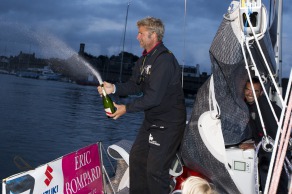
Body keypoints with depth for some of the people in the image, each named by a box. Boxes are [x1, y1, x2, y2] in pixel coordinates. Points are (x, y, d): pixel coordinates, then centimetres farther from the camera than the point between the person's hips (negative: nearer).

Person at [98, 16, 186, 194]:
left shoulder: (164, 59, -22)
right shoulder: (145, 58, 9)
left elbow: (154, 97, -26)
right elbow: (135, 85, 7)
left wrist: (126, 108, -20)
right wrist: (114, 88, -10)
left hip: (168, 123, -10)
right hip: (152, 119, 10)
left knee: (155, 169, -8)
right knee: (137, 156, 17)